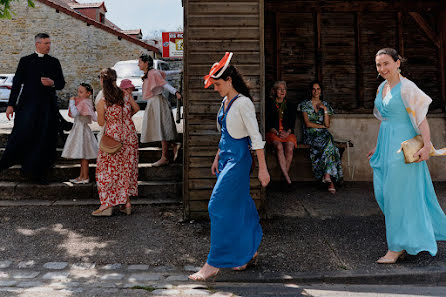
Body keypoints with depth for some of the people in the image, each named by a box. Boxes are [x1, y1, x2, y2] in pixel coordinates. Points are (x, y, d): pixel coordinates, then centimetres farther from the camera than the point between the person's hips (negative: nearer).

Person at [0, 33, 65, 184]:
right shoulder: (25, 61, 7)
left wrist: (52, 83, -11)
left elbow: (62, 84, 12)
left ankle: (40, 173, 12)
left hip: (48, 107, 2)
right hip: (28, 104, -2)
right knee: (22, 135, -12)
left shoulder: (54, 62, 12)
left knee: (45, 140, 2)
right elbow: (17, 83, 5)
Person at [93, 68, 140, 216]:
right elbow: (136, 108, 12)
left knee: (108, 170, 8)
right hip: (129, 136, 4)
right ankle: (127, 203, 19)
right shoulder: (126, 95, -4)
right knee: (127, 169, 13)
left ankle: (106, 205, 8)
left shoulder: (102, 103, -15)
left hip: (112, 138, -4)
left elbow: (101, 123, -5)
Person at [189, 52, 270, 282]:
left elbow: (256, 137, -16)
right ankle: (248, 252, 29)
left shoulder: (243, 103, -14)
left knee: (219, 206, -9)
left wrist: (262, 168, -16)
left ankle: (214, 264, -1)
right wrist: (217, 159, 23)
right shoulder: (226, 102, 13)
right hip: (226, 157, 9)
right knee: (239, 206, 15)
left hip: (238, 159, -9)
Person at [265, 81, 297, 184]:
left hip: (288, 133, 2)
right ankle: (287, 177, -35)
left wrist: (287, 132, -9)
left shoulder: (290, 106, 17)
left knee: (289, 148, -30)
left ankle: (285, 174, -24)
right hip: (273, 132, -2)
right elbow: (268, 124, 4)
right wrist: (277, 133, -11)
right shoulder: (269, 105, 10)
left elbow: (292, 123, 11)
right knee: (279, 146, -32)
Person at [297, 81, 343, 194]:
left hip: (323, 134, 3)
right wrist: (322, 126, -1)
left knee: (328, 140, -34)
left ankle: (327, 175, -32)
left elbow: (327, 125, 3)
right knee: (329, 145, -32)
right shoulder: (305, 104, 7)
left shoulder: (325, 105, 14)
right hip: (310, 135, -3)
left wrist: (325, 109, -3)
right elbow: (308, 123, -3)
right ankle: (330, 181, -32)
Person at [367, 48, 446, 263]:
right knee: (383, 193, 10)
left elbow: (421, 119, -17)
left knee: (398, 195, -3)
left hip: (402, 147, -8)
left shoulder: (406, 88, -12)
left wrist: (427, 145, -26)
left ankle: (397, 247, 8)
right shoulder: (382, 87, 12)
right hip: (386, 145, 8)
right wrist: (378, 147, 22)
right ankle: (412, 238, 29)